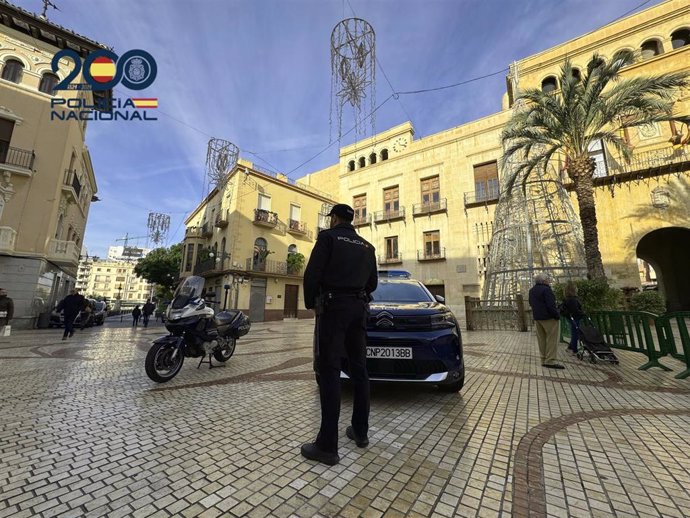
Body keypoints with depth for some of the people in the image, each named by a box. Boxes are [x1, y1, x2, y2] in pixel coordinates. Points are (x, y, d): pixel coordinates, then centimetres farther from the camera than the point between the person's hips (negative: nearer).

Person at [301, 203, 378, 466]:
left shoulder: (328, 237, -2)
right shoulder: (366, 246, 16)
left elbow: (312, 274, -10)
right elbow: (372, 282, 16)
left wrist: (310, 303, 4)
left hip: (333, 306, -6)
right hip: (359, 308, 7)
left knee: (329, 370, -5)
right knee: (359, 369, 12)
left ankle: (327, 446, -1)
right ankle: (360, 431, 24)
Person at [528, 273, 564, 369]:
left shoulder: (532, 291, 13)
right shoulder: (546, 289, -15)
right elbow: (551, 305, -19)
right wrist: (557, 316, -11)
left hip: (537, 317, 8)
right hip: (549, 317, -8)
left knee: (542, 339, 10)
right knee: (552, 339, -4)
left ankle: (544, 360, 13)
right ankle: (551, 361, -5)